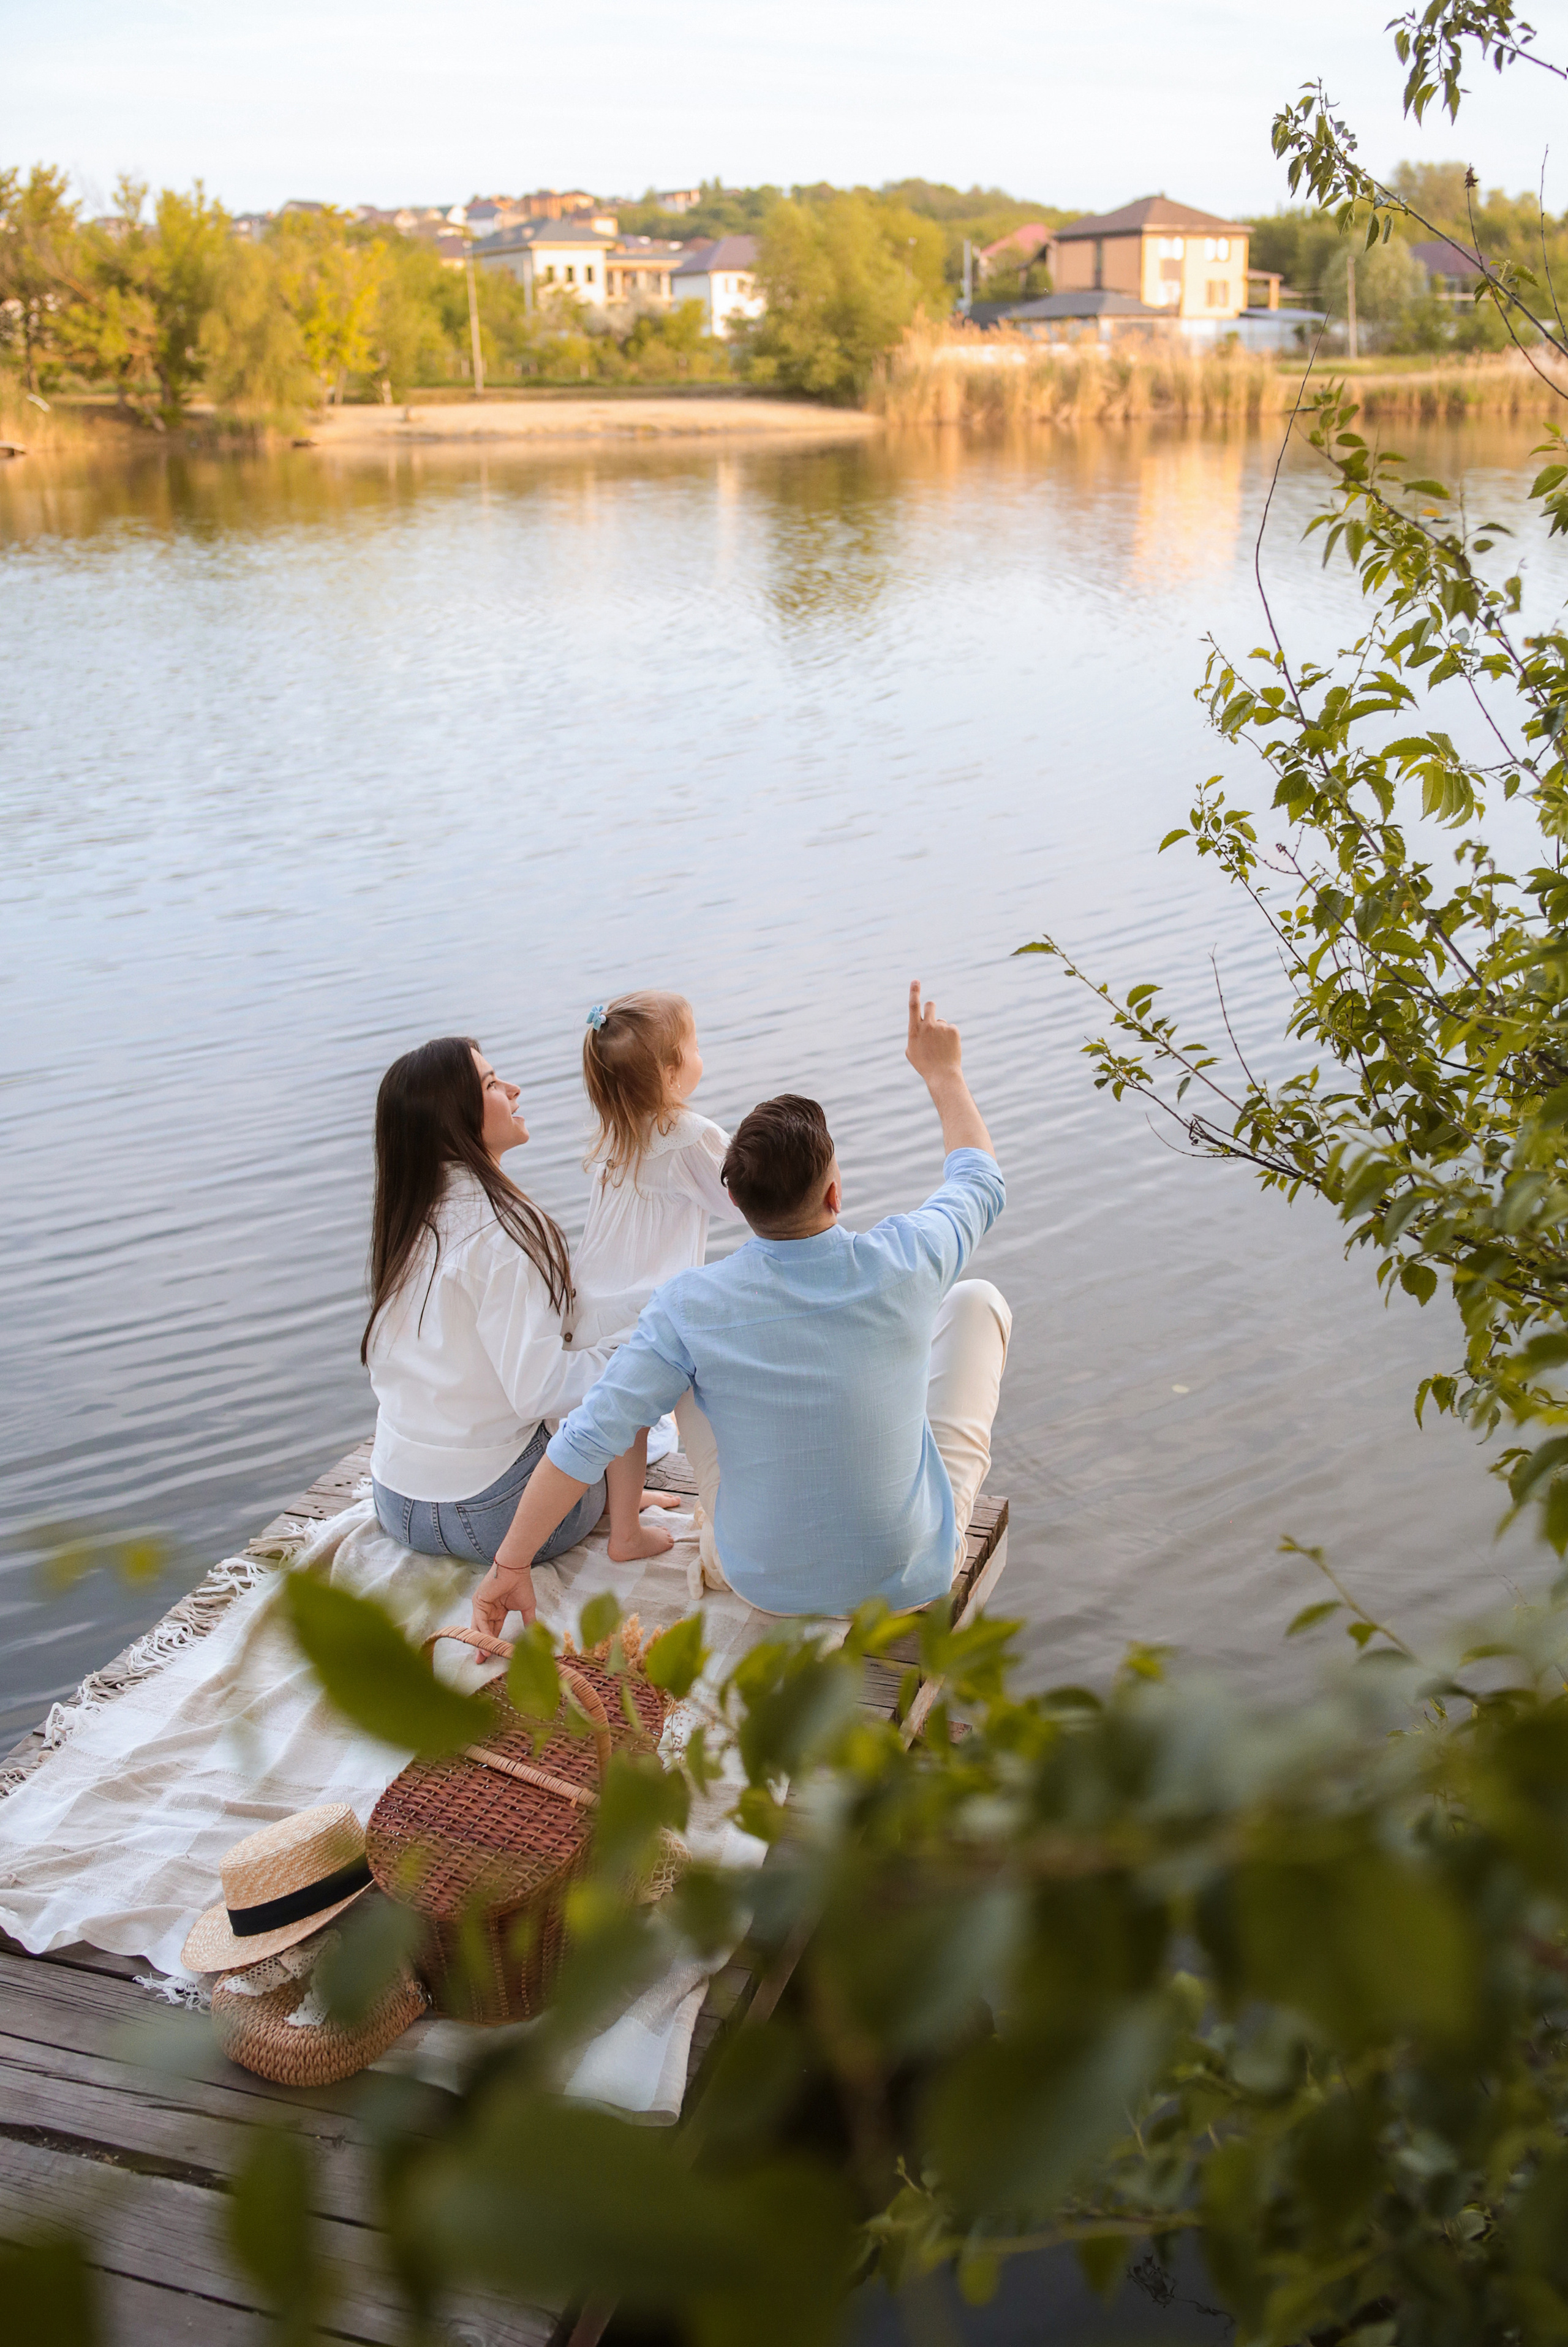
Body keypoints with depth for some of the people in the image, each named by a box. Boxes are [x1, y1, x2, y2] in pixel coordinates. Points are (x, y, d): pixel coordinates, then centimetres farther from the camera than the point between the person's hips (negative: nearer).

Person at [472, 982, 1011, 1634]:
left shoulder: (692, 1305, -23)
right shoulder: (901, 1265, -22)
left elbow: (588, 1438, -21)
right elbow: (981, 1178, 1)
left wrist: (509, 1566, -9)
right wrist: (943, 1072, 17)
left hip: (765, 1584, 1)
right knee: (977, 1299, 15)